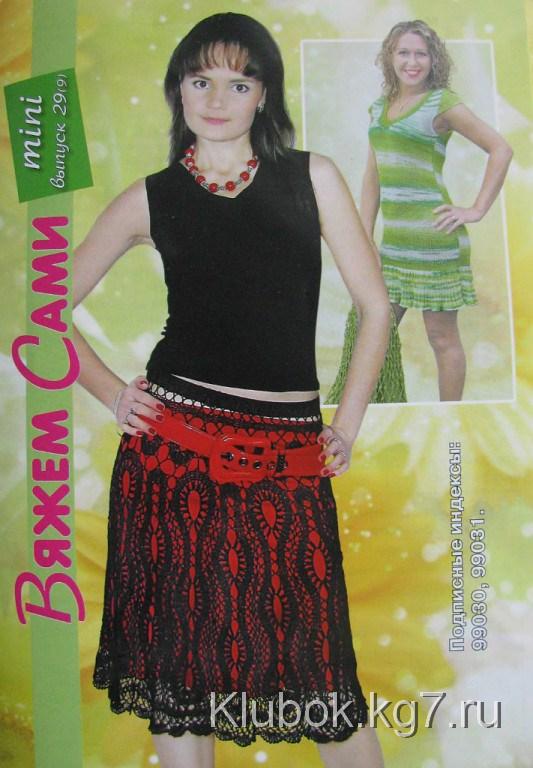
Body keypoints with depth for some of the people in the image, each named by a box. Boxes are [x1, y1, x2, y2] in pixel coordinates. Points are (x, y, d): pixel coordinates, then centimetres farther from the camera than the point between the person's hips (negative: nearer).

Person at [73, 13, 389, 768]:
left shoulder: (312, 176, 7)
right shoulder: (150, 198, 6)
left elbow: (375, 304, 6)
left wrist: (348, 425, 3)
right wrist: (111, 392, 2)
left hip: (289, 457, 0)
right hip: (174, 447, 1)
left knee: (316, 654, 6)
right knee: (179, 649, 10)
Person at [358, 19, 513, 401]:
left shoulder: (443, 103, -2)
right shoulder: (380, 107, 14)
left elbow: (501, 149, -3)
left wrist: (477, 210, -7)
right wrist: (365, 237, 10)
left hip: (432, 237, -6)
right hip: (393, 240, 6)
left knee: (443, 337, 2)